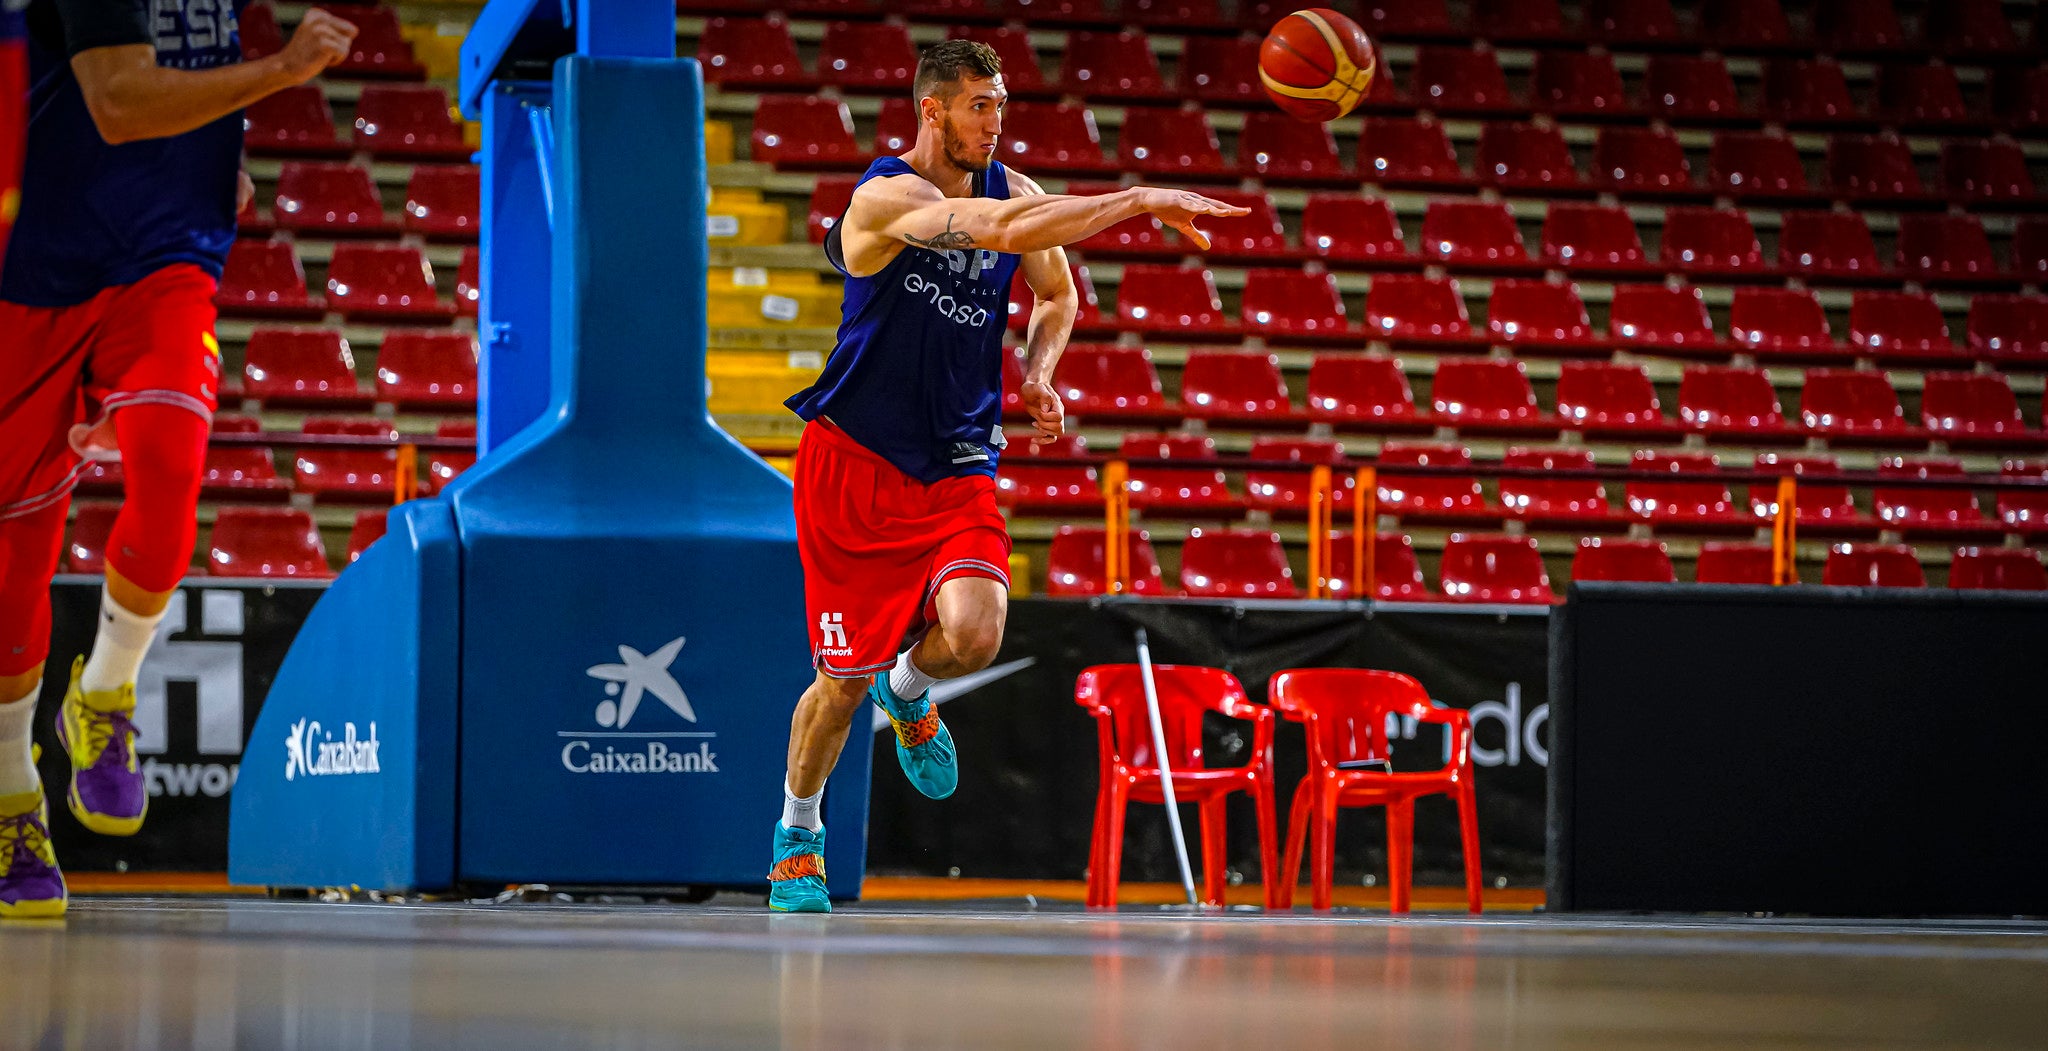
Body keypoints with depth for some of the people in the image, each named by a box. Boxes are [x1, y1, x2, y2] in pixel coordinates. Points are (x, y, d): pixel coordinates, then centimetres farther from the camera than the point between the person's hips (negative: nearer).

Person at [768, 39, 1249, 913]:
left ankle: (908, 692, 15)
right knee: (844, 679, 0)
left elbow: (1057, 294, 21)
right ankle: (798, 835, 27)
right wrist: (1138, 202, -39)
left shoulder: (1008, 188, 3)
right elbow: (997, 230, -35)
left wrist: (1036, 375, 0)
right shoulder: (885, 197, -18)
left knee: (974, 634, -22)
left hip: (955, 465, 4)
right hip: (854, 461, -4)